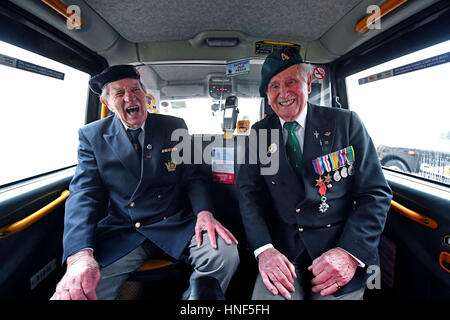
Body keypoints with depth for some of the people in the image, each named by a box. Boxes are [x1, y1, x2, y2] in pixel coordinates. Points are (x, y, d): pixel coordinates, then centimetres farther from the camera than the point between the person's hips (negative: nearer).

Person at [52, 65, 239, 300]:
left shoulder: (175, 127, 6)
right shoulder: (92, 136, 4)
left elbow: (192, 176, 5)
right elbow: (84, 193, -5)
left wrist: (204, 212, -18)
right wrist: (80, 255, -22)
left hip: (175, 226, 2)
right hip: (120, 233, -1)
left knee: (225, 254, -24)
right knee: (70, 292, -24)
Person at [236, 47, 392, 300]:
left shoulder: (346, 123, 1)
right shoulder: (258, 133, 6)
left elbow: (376, 193, -2)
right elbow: (249, 192, 0)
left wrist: (351, 252, -16)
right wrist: (264, 249, -16)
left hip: (340, 245, 0)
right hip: (282, 248, 1)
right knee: (268, 293, -22)